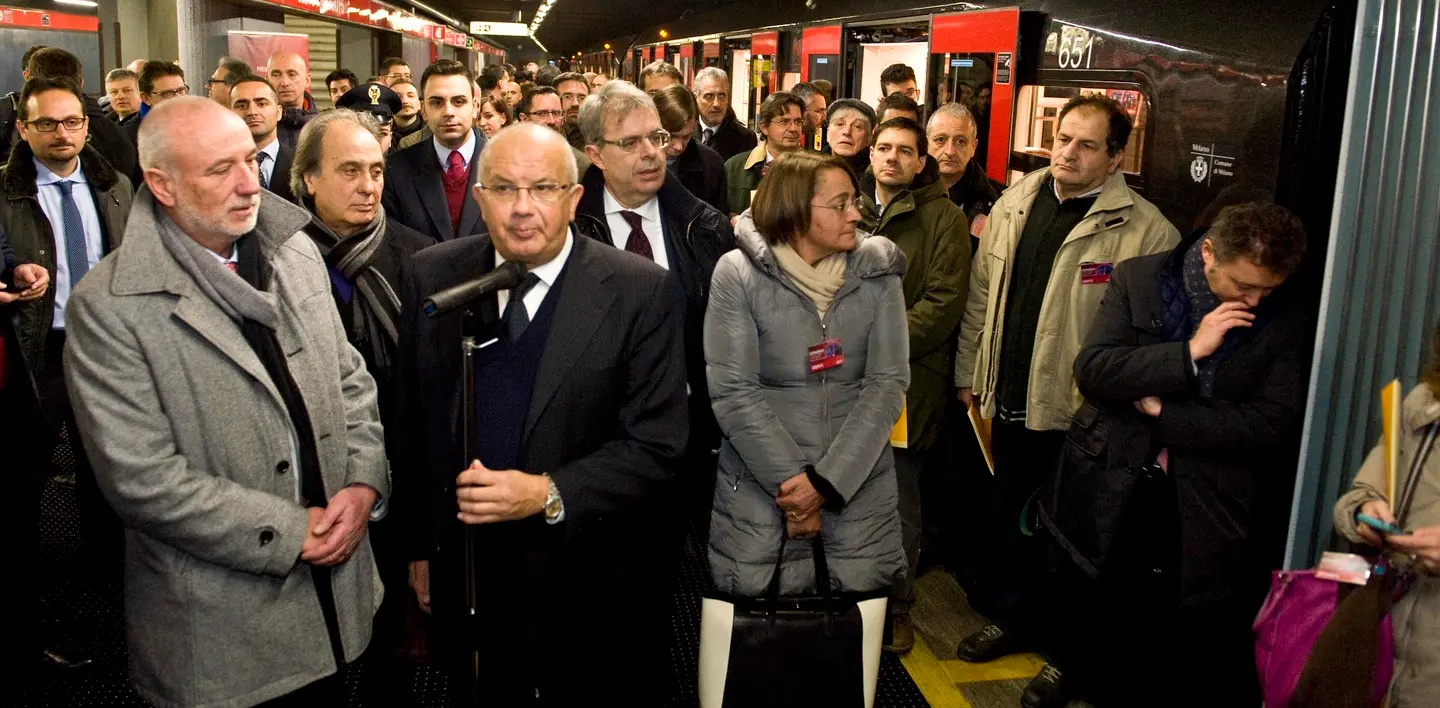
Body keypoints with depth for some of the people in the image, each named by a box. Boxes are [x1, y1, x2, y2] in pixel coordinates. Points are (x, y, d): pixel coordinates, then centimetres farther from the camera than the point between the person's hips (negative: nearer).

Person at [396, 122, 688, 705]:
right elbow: (413, 422, 6)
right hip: (464, 576, 3)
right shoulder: (432, 276, -1)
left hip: (591, 589, -2)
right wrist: (419, 543, 9)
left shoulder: (642, 291, -11)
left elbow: (656, 445, -12)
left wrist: (548, 493, -23)